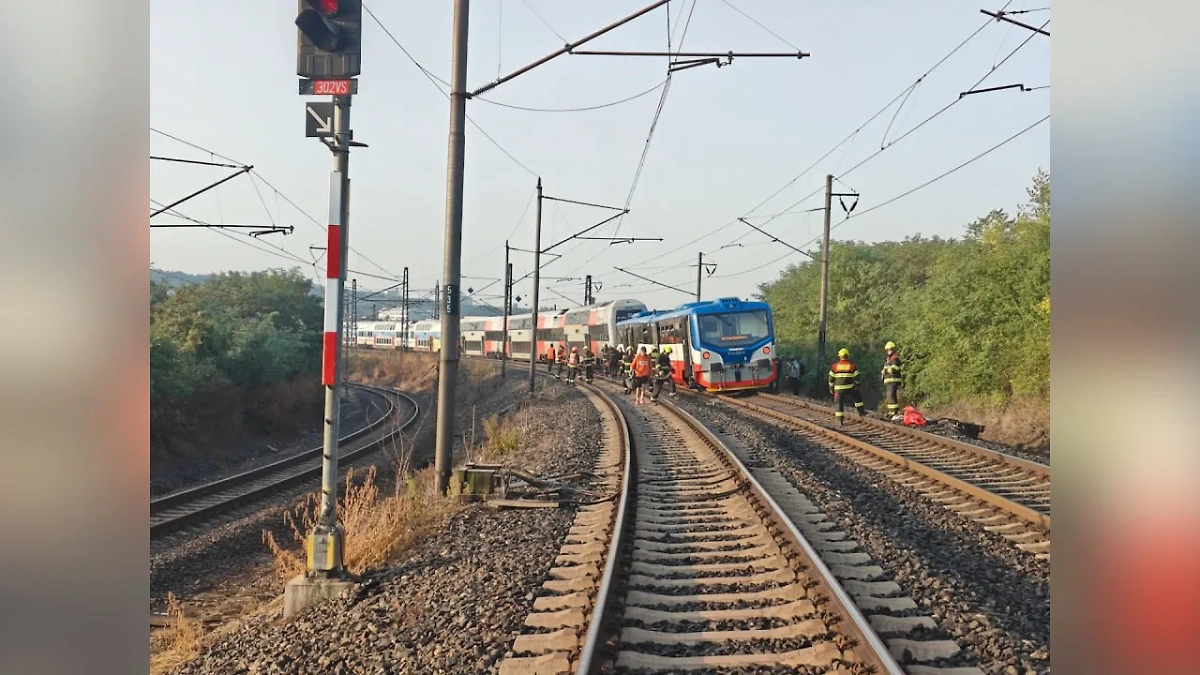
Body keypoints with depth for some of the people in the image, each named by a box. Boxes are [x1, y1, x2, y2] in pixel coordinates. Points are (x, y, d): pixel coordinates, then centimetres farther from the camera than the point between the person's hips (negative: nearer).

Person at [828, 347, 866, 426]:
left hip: (839, 388, 0)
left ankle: (840, 421, -2)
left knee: (839, 404, 3)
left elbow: (831, 378, 1)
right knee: (858, 398, 25)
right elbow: (856, 377, 2)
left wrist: (831, 388, 10)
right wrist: (857, 385, 16)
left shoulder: (835, 366, -1)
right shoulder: (852, 365, 0)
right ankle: (861, 412, 29)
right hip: (850, 388, 0)